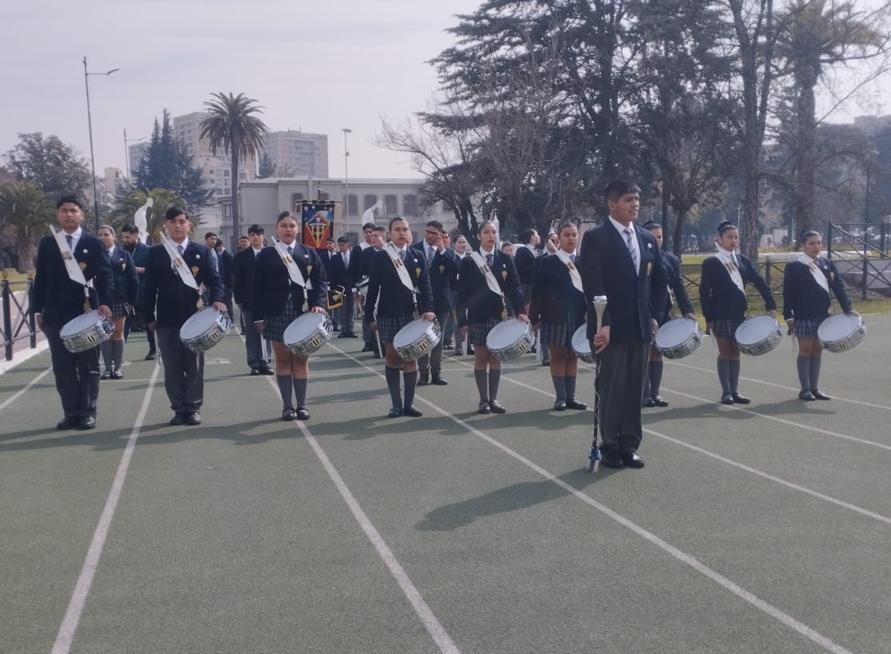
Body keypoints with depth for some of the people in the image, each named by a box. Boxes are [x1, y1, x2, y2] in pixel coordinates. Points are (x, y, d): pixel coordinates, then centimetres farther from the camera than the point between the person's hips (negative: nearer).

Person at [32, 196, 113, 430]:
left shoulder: (93, 243, 1)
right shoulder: (46, 244, 9)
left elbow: (104, 276, -7)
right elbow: (40, 279, 9)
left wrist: (104, 303, -22)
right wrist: (38, 310, 4)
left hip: (86, 313, -2)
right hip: (56, 315, 2)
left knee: (88, 366, 4)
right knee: (62, 367, 4)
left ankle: (88, 412, 10)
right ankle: (71, 413, 11)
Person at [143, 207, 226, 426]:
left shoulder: (202, 251, 5)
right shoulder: (155, 253, 7)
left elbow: (214, 280, 0)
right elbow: (149, 287, 5)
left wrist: (216, 299, -19)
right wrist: (149, 316, 0)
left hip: (194, 316, -1)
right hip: (167, 319, 1)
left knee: (194, 364, 3)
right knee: (172, 366, 4)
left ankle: (193, 408, 11)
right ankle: (179, 408, 11)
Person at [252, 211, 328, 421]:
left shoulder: (309, 253, 9)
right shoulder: (265, 256, 6)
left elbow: (321, 281, 4)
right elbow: (258, 288, 3)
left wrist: (318, 304, -12)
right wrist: (259, 316, -3)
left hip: (303, 313, 1)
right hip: (277, 315, 0)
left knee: (301, 359, 4)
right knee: (283, 359, 4)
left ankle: (301, 405, 12)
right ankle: (287, 406, 10)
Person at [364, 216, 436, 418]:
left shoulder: (417, 256, 6)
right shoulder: (381, 257, 1)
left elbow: (425, 285, -1)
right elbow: (373, 287, 1)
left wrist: (427, 309, -14)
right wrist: (370, 316, -1)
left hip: (410, 313, 1)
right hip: (388, 315, -1)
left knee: (410, 358, 2)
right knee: (392, 358, 5)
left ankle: (409, 403, 10)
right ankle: (396, 404, 12)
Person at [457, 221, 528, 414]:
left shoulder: (505, 259, 4)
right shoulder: (468, 262, 0)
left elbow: (514, 287, 0)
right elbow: (462, 294, 0)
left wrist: (520, 311, -14)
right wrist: (462, 320, -5)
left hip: (499, 314, 1)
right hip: (478, 316, -1)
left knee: (496, 356, 5)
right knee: (481, 356, 2)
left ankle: (493, 399, 11)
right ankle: (483, 400, 8)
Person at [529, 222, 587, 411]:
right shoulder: (548, 261, 1)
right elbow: (538, 291, -2)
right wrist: (535, 317, -7)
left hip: (577, 316, 3)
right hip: (556, 316, -3)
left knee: (573, 355, 7)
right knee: (558, 355, 2)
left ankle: (571, 397, 14)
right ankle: (560, 397, 7)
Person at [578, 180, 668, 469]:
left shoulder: (647, 239, 12)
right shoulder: (596, 238, -7)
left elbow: (660, 280, 20)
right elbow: (592, 285, -14)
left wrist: (653, 315, 10)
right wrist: (603, 324, -20)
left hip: (640, 326, 6)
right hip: (612, 327, -6)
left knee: (635, 387, 8)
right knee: (611, 388, 0)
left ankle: (629, 445, 16)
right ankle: (610, 447, 10)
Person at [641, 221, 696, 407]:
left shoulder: (671, 260, 9)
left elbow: (679, 288, 5)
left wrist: (688, 310, -5)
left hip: (663, 315, 4)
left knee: (657, 353, 8)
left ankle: (655, 393, 15)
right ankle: (644, 394, 4)